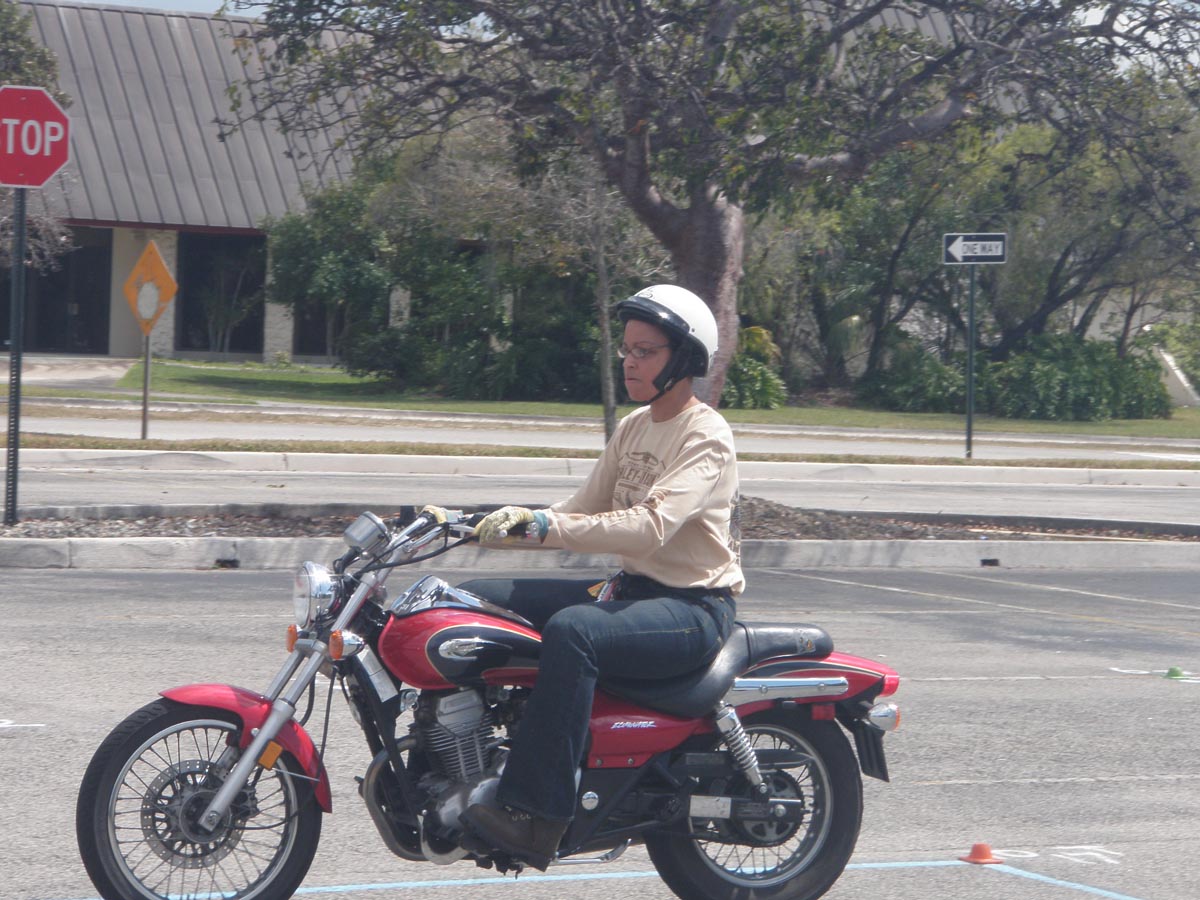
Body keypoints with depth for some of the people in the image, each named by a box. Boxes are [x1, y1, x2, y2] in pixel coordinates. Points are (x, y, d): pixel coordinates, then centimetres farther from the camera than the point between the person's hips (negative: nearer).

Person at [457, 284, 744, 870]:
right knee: (476, 601, -2)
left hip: (693, 607, -9)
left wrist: (548, 527, -35)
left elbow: (653, 525, -28)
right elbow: (585, 510, 15)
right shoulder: (633, 426, 14)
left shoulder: (706, 437, -13)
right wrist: (513, 522, -3)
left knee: (572, 630, -38)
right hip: (630, 588, 9)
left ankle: (536, 819, -39)